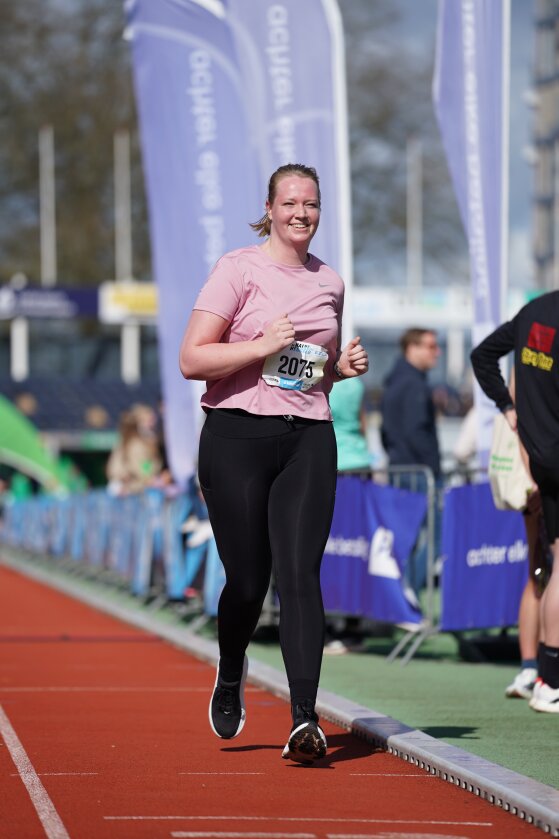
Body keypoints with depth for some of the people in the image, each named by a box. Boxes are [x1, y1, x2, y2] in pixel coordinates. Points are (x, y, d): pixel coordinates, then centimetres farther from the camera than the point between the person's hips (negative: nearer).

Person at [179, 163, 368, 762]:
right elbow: (191, 360, -8)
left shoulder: (329, 282, 14)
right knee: (247, 580, 1)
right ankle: (230, 678, 33)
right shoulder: (238, 269, -3)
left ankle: (304, 720, -16)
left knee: (300, 574, -10)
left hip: (309, 441, 3)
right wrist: (263, 345, -17)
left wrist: (344, 366, 6)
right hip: (237, 438, -3)